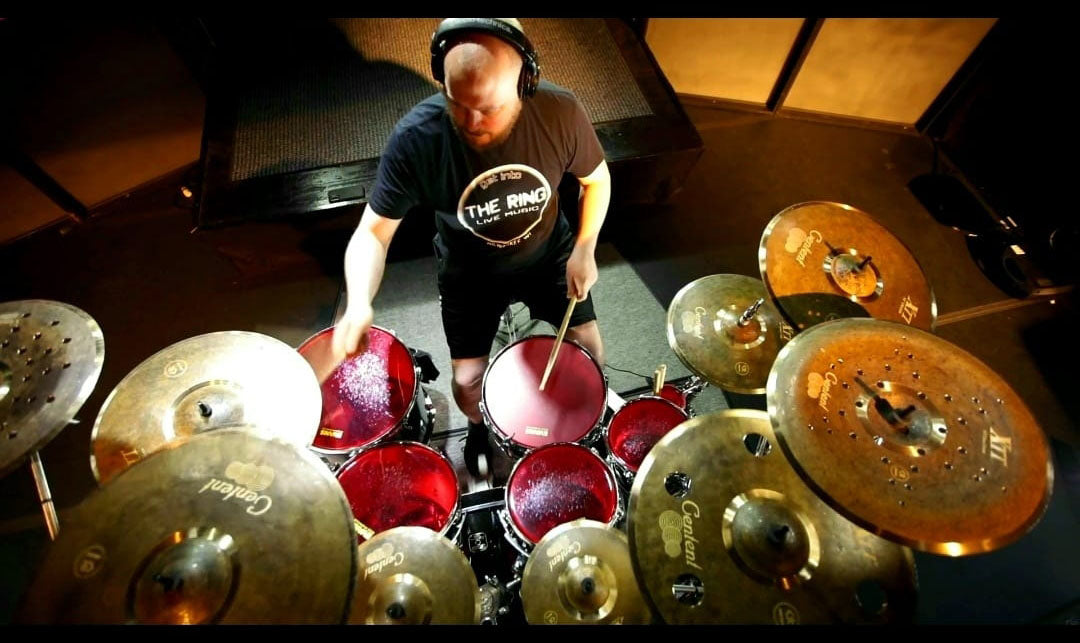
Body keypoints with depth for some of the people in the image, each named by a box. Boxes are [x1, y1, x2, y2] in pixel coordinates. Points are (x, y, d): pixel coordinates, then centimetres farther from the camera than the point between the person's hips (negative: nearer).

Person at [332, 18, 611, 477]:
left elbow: (596, 178, -6)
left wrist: (584, 249, -14)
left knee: (589, 351, 9)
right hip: (469, 271, -1)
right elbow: (373, 231, -24)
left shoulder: (560, 112, -25)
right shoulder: (415, 138, -29)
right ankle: (480, 427, 43)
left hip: (549, 254, 2)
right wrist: (359, 302, -42)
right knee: (468, 383, 3)